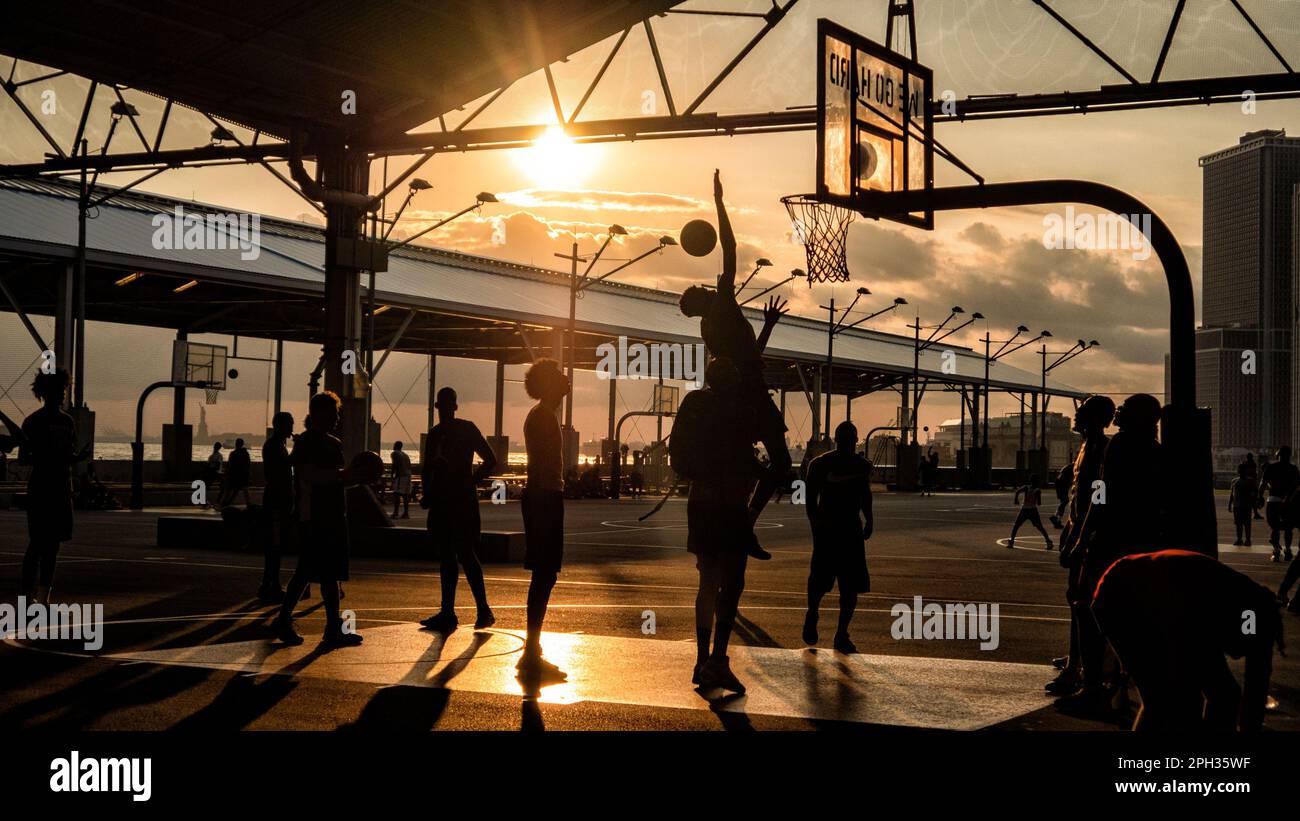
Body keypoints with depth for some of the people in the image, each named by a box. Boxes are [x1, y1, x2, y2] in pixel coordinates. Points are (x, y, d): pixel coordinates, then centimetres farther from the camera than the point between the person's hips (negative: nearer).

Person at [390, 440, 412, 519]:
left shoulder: (394, 454, -1)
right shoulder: (405, 454, 23)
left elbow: (395, 465, -10)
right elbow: (409, 466, 19)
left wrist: (392, 475, -7)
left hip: (400, 476, -8)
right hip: (408, 475, 8)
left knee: (396, 494, -11)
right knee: (405, 495, 10)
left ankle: (395, 513, -19)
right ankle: (406, 513, 10)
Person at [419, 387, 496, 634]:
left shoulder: (467, 429, -1)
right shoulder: (435, 434, 15)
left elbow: (490, 460, -3)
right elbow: (427, 468, 20)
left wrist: (471, 483, -8)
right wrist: (427, 493, 7)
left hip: (463, 501, -6)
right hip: (441, 501, 6)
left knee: (465, 555, -12)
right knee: (446, 556, 7)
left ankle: (484, 611, -9)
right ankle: (447, 613, 9)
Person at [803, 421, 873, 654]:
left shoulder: (862, 466, 6)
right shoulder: (820, 464, -6)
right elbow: (811, 499, -6)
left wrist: (868, 520, 9)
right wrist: (816, 526, -15)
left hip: (852, 529, 3)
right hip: (826, 528, -3)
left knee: (852, 585, -3)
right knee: (819, 582, -7)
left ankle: (841, 635, 3)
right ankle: (812, 615, 24)